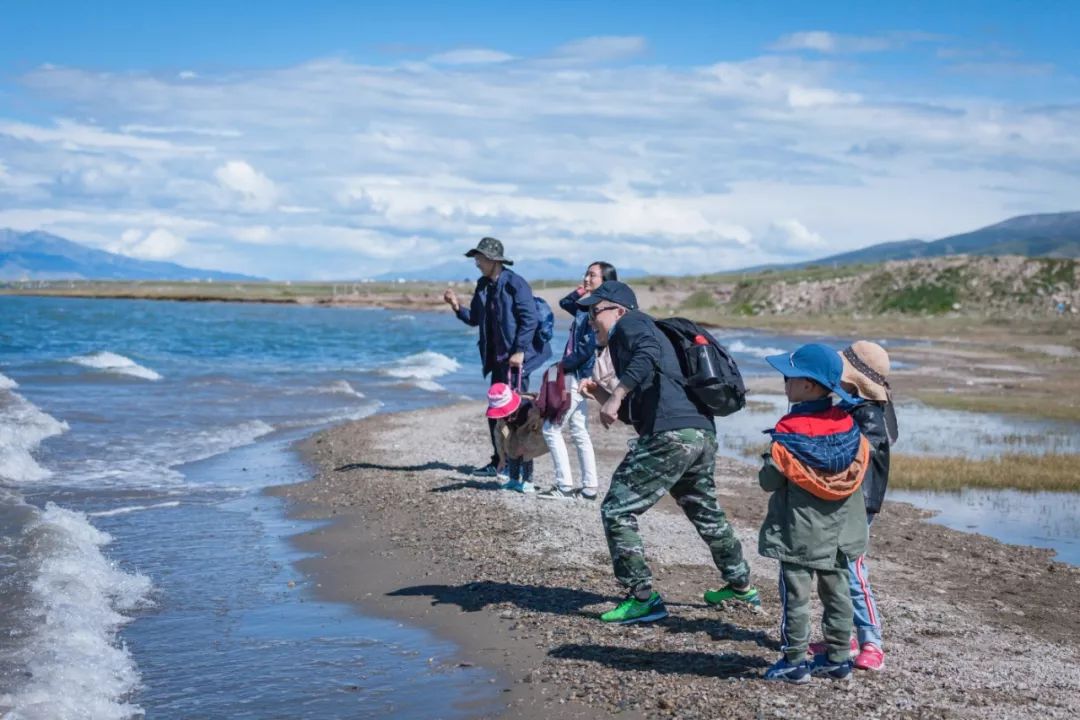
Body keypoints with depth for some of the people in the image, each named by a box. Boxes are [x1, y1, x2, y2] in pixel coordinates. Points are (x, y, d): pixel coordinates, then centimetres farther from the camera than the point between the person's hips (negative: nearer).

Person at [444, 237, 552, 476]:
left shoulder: (515, 284, -13)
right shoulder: (483, 286, 12)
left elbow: (530, 319, -17)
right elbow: (475, 319, 17)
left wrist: (519, 351, -20)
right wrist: (457, 307, 0)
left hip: (516, 358, -8)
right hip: (497, 358, 8)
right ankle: (500, 461, 19)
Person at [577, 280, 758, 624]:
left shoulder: (631, 323, 4)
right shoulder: (633, 335, 30)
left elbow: (648, 353, -22)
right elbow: (636, 413, 30)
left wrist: (617, 395, -24)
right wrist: (600, 395, 19)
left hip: (670, 435, -10)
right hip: (702, 433, 10)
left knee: (617, 510, -4)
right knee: (705, 512, 29)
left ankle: (643, 599, -4)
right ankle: (741, 586, 45)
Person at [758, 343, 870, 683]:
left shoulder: (789, 432, -18)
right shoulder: (849, 424, -3)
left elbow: (769, 480, -15)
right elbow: (862, 463, 6)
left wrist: (768, 467, 5)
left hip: (799, 534, -5)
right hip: (840, 533, 5)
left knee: (795, 595, 3)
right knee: (837, 591, 15)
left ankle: (795, 661, 7)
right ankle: (838, 656, 21)